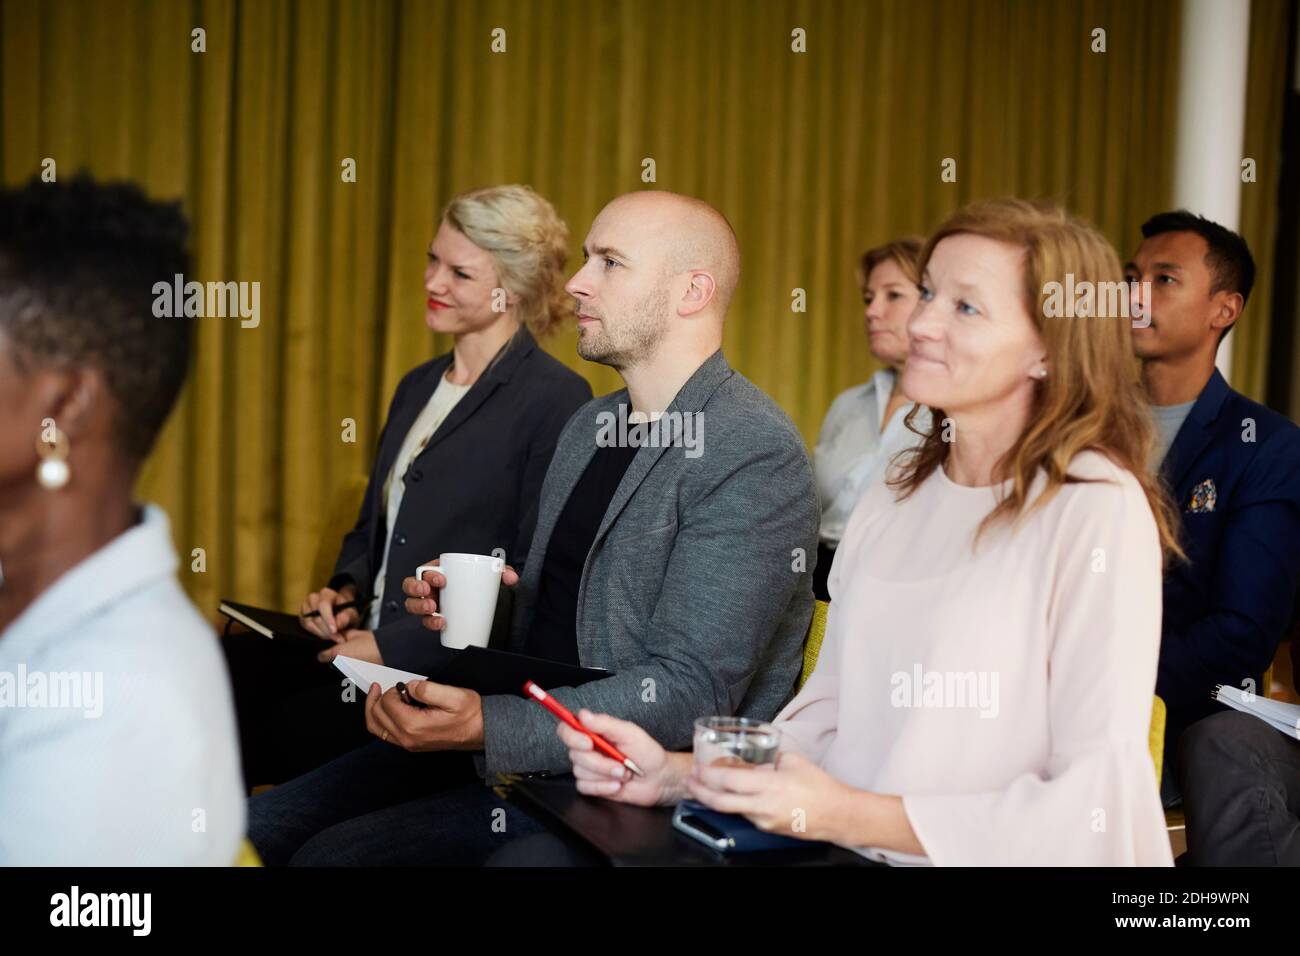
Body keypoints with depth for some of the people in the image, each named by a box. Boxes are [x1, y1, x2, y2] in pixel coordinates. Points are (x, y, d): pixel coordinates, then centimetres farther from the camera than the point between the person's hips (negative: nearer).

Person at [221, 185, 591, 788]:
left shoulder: (556, 400, -9)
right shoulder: (418, 386, 17)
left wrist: (392, 645, -15)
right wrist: (345, 592, 3)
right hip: (363, 637, 7)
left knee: (261, 740, -23)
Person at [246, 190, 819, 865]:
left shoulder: (757, 457, -15)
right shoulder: (588, 427, 14)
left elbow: (689, 692, -21)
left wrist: (487, 727, -28)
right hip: (522, 740, 8)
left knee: (333, 854, -19)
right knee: (257, 826, -5)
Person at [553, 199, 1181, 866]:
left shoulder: (1097, 510, -11)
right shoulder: (890, 504, 10)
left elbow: (1095, 810, -14)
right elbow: (831, 714, 10)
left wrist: (850, 817, -17)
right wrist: (676, 773, -5)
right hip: (855, 853, 6)